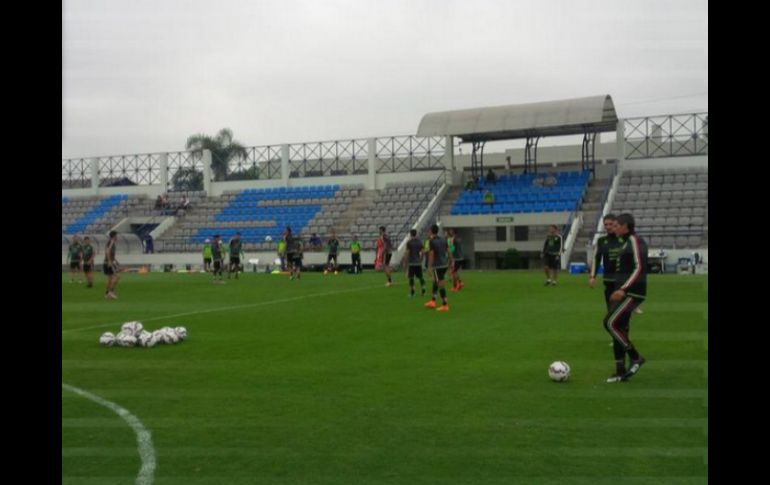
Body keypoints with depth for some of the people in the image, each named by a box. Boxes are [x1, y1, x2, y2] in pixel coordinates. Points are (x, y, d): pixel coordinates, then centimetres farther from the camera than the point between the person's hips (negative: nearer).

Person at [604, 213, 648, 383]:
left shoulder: (635, 241, -13)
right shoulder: (627, 242, 17)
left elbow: (639, 268, -22)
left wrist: (623, 289, -29)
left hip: (631, 293, -10)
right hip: (625, 292, 10)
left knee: (610, 323, -15)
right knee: (620, 329, 8)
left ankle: (635, 358, -4)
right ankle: (621, 372, 12)